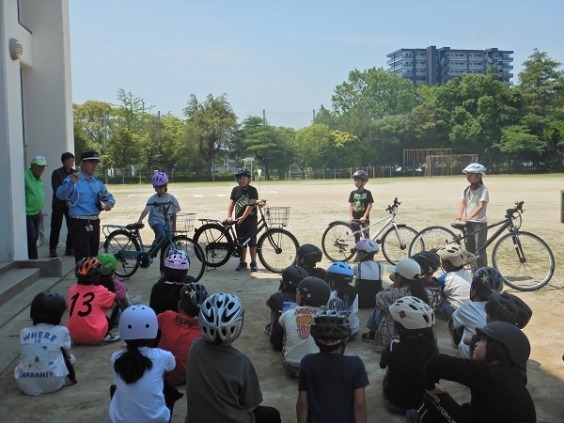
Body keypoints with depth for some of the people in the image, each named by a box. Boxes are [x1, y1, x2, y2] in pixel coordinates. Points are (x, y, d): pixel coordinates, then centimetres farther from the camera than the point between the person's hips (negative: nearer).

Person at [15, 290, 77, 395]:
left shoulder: (24, 332, 10)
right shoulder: (62, 331, 2)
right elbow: (67, 356, 15)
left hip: (25, 386, 3)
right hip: (52, 384, -2)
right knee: (71, 358, 23)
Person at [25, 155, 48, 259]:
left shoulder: (38, 179, 12)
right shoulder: (25, 177, -16)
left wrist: (40, 211, 21)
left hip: (36, 213, 9)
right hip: (26, 214, -8)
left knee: (34, 238, 12)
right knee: (31, 236, -12)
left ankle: (33, 259, 20)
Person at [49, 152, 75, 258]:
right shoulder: (57, 173, -3)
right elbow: (56, 190, -9)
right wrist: (66, 200, -18)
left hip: (72, 204, 3)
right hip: (59, 204, -3)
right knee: (56, 227, 1)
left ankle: (70, 248, 11)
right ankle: (52, 249, 11)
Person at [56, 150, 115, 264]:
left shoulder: (98, 182, 13)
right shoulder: (72, 180, -8)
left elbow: (108, 197, 19)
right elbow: (60, 195, -23)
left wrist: (109, 203, -5)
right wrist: (71, 183, -41)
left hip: (94, 223, 7)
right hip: (79, 223, -7)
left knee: (93, 256, 16)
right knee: (83, 258, -9)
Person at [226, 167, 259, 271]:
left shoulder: (252, 190, -7)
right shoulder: (235, 190, 5)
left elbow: (251, 205, -16)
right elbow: (231, 203, -1)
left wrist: (243, 217, -25)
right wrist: (229, 216, -15)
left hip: (250, 220, -4)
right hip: (239, 220, 4)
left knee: (252, 242, 2)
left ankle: (253, 263, 11)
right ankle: (242, 262, 19)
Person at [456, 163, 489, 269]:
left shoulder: (483, 190, -11)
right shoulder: (467, 189, 8)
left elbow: (481, 206, -19)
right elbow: (463, 203, 7)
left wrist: (470, 216, -30)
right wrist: (460, 215, -11)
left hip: (480, 222, -6)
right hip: (468, 222, 6)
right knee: (469, 248, 10)